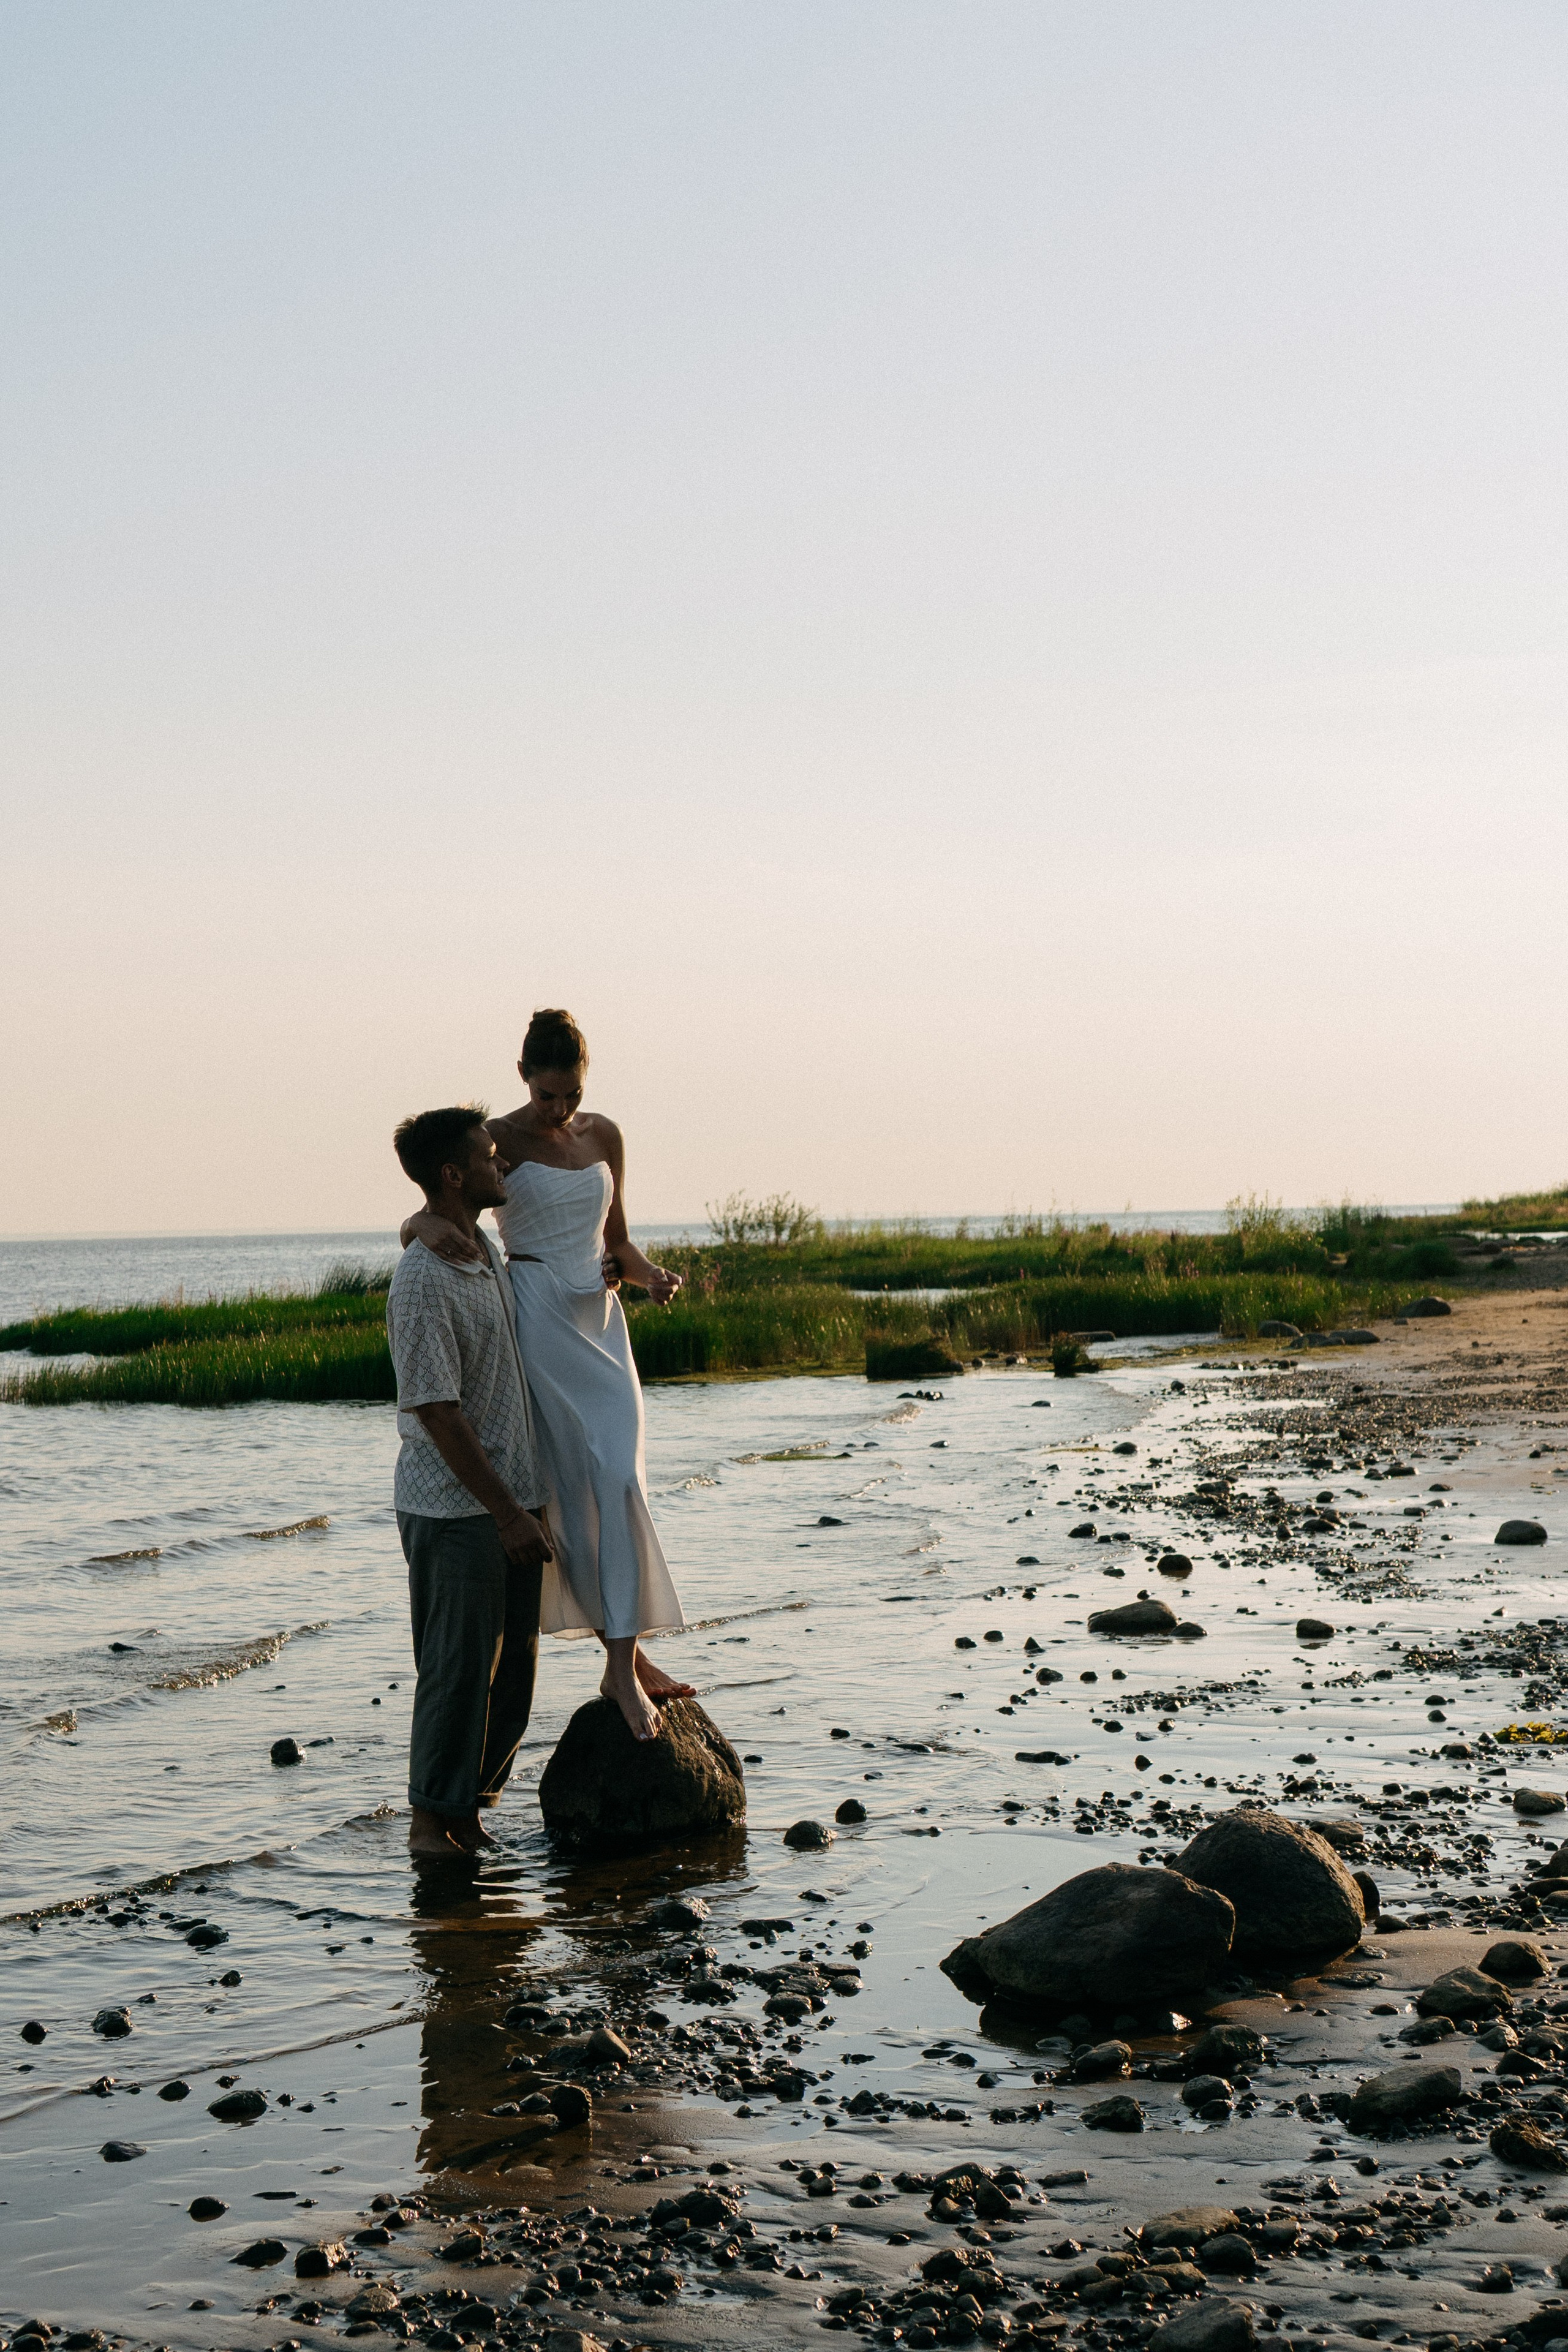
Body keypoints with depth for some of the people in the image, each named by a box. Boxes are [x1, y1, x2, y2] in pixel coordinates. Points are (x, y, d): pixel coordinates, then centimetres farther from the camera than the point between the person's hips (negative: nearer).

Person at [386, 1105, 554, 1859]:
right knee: (459, 1662, -1)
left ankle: (472, 1792, 24)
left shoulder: (483, 1249, 9)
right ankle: (433, 1815, 12)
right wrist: (506, 1513, -20)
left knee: (515, 1656, 12)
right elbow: (438, 1413, -22)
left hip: (510, 1491, 9)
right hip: (455, 1506, -9)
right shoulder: (422, 1282, -20)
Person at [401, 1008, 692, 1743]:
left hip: (601, 1324, 5)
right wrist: (431, 1227, -31)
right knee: (584, 1484, -7)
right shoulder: (498, 1141, -4)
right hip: (538, 1323, -5)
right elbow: (414, 1226, -7)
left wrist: (651, 1277, -1)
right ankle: (626, 1661, -1)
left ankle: (625, 1660, -2)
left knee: (618, 1483, -5)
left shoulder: (604, 1136, 11)